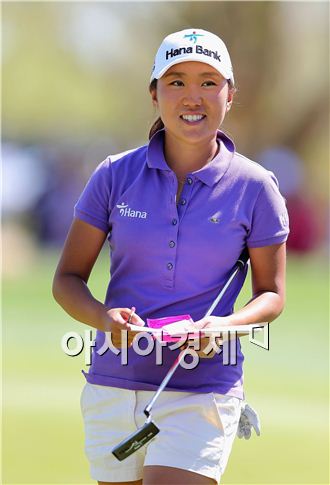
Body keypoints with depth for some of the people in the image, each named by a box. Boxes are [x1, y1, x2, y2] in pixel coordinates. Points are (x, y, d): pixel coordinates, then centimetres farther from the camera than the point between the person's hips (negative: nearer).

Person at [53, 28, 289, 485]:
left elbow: (271, 294, 6)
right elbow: (67, 279, 5)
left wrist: (224, 326, -16)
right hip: (112, 388, 3)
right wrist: (105, 319, -18)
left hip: (203, 391, -2)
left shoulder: (255, 187, -1)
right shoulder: (115, 175, 1)